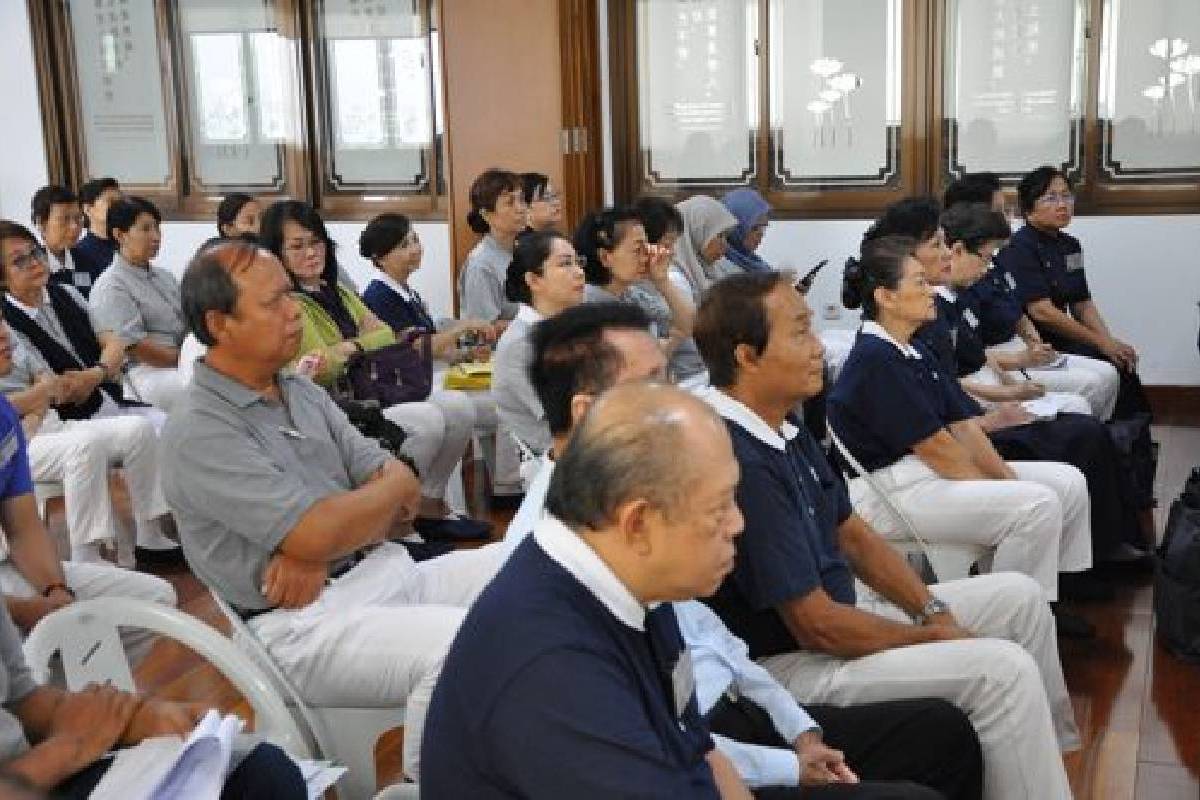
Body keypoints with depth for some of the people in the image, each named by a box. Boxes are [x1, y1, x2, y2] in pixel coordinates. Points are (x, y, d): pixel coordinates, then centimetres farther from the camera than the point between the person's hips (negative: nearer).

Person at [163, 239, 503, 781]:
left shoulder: (304, 393, 12)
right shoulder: (198, 432, -13)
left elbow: (400, 491, 8)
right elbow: (319, 533, -21)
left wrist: (320, 551, -11)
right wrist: (394, 487, -1)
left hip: (387, 571, 8)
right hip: (309, 620, -8)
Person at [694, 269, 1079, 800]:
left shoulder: (788, 428, 3)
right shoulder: (741, 463, -29)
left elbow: (853, 535, 13)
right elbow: (817, 625, -25)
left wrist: (933, 612, 0)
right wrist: (933, 636, -10)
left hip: (837, 606, 10)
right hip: (789, 660, -10)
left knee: (1020, 596, 13)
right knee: (1003, 669, -20)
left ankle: (1054, 750, 29)